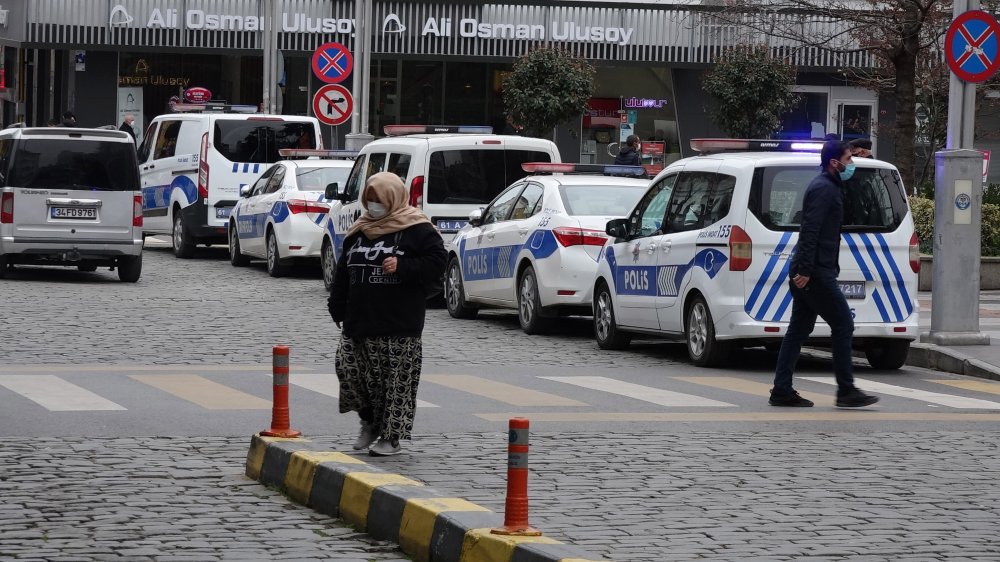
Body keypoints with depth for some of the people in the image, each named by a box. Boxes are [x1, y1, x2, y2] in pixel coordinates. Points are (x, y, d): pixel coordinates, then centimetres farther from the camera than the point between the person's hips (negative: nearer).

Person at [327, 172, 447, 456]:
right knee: (348, 369, 0)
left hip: (398, 326, -6)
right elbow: (343, 272, 20)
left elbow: (436, 263, -9)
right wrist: (338, 310, 14)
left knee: (396, 381, -3)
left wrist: (402, 267, -20)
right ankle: (370, 422, 20)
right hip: (358, 324, 6)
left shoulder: (417, 230, -3)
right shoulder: (359, 231, 16)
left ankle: (391, 436, 7)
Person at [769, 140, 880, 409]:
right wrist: (805, 270, -26)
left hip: (808, 272, 11)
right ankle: (846, 391, -3)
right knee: (843, 325, -6)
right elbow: (810, 231, -21)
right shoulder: (824, 189, -12)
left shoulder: (827, 187, 22)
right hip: (816, 273, -11)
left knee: (799, 330, 9)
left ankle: (782, 391, 7)